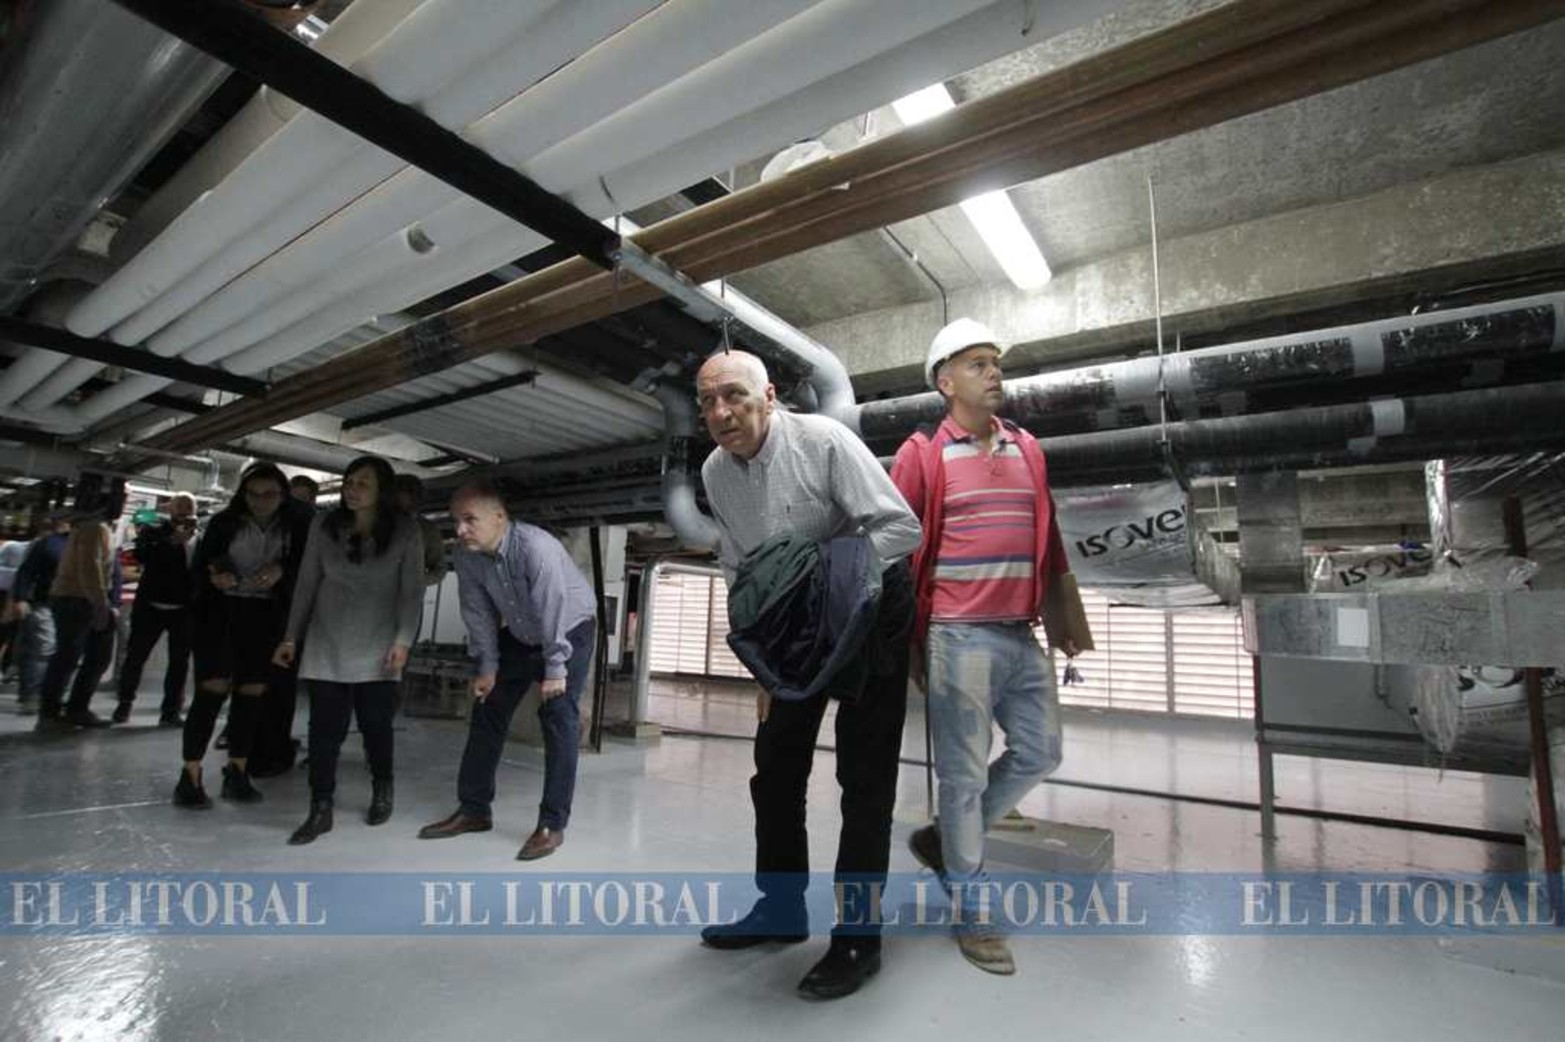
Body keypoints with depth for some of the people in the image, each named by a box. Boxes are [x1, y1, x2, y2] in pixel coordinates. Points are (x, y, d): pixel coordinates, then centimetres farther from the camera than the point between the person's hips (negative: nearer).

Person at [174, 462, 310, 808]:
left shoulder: (297, 526, -3)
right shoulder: (224, 522, -4)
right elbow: (198, 566, 1)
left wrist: (282, 570, -18)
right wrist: (213, 578, -20)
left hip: (264, 614, 2)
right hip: (220, 608, -2)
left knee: (252, 691, 5)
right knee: (213, 688, -9)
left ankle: (237, 773, 16)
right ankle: (190, 776, 0)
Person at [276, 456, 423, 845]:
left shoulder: (404, 531, -8)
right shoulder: (324, 525, -1)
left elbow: (411, 590, -8)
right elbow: (307, 583, 6)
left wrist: (403, 640, -15)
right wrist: (291, 637, 6)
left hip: (376, 645, -2)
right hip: (326, 643, 2)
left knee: (375, 722, 3)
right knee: (324, 726, -1)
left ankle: (382, 791, 28)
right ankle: (320, 810, 11)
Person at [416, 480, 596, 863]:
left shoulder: (536, 547, -36)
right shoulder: (466, 556, -17)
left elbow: (553, 612, -32)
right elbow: (478, 612, -6)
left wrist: (555, 671, -26)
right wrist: (487, 666, -2)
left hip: (570, 629, -6)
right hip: (518, 634, 7)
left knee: (558, 718, -13)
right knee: (487, 711, 8)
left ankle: (552, 824, -4)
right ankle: (473, 810, 21)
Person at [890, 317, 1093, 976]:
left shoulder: (1029, 450, 13)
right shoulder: (922, 454, -4)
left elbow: (1050, 542, 17)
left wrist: (1069, 620, 16)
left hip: (1021, 635, 7)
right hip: (960, 637, -6)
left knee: (1040, 752, 14)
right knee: (965, 771, 3)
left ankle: (946, 840, 33)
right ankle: (972, 913, 22)